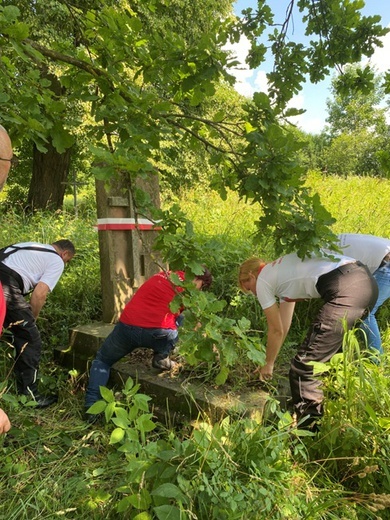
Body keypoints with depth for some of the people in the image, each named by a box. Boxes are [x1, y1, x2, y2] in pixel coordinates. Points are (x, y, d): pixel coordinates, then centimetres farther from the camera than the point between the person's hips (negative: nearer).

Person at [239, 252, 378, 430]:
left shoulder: (262, 281, 9)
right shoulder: (281, 270, 32)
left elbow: (276, 331, 13)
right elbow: (284, 326, 36)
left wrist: (269, 364, 29)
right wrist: (270, 361, 43)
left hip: (345, 289, -10)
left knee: (305, 366, -1)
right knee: (333, 349, 29)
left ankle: (307, 428, 9)